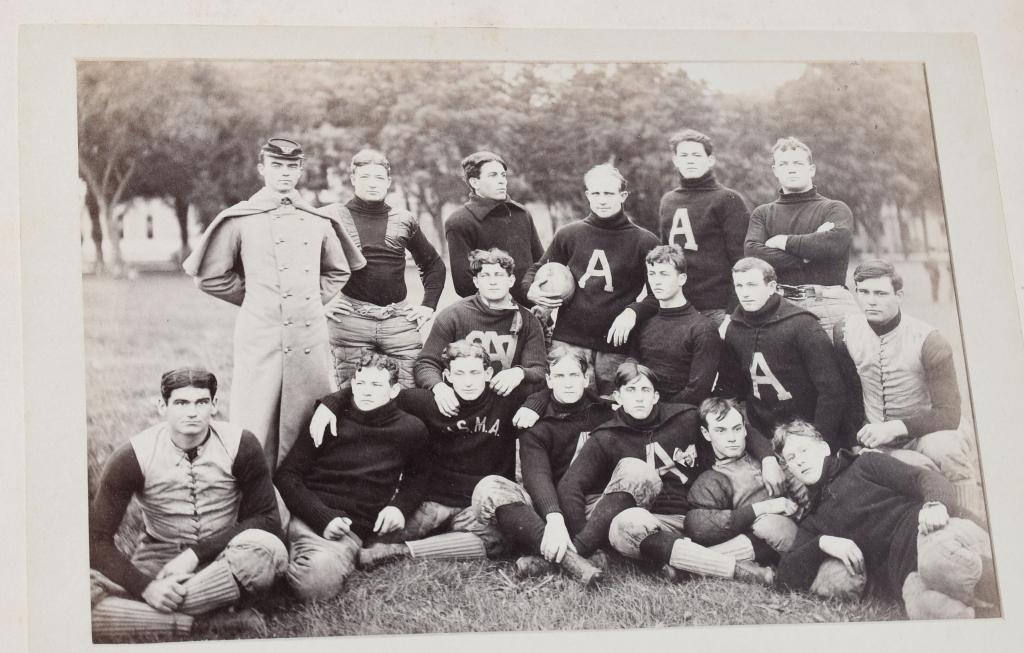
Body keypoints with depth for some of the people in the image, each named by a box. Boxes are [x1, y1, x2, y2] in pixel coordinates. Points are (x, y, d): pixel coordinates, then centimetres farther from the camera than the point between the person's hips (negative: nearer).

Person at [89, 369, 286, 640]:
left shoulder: (240, 445, -9)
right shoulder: (132, 457, -10)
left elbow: (266, 519, -8)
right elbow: (98, 539, -9)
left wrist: (196, 554, -18)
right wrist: (145, 587, -24)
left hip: (222, 560, 1)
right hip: (157, 564, -1)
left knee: (266, 548, -35)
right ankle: (208, 620, -28)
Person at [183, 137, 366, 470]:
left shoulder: (319, 222, 13)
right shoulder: (240, 220, 2)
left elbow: (338, 271, 28)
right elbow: (210, 276, 7)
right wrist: (256, 297, 7)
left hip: (310, 340, 4)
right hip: (261, 339, -3)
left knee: (307, 428, 5)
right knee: (255, 431, -5)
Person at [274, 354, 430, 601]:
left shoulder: (410, 430, 9)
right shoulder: (328, 421, 9)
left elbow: (417, 477, 29)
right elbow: (286, 475, 5)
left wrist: (400, 506, 6)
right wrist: (323, 518, -10)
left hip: (349, 530, 0)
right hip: (303, 515, 0)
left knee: (316, 582, -34)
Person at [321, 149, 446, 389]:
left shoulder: (404, 220, 13)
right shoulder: (332, 216, 4)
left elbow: (434, 265, 25)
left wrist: (428, 305, 13)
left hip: (399, 321, 3)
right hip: (349, 320, -3)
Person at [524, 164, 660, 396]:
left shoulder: (644, 242, 3)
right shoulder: (569, 235, 9)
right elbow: (538, 270, 21)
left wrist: (634, 311, -14)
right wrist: (531, 290, -1)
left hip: (616, 345, -1)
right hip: (568, 342, 1)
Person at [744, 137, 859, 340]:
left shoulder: (835, 209, 12)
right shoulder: (763, 214, 19)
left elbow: (836, 242, -10)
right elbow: (752, 254, 0)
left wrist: (785, 242, -1)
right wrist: (806, 256, -7)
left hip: (829, 302, -1)